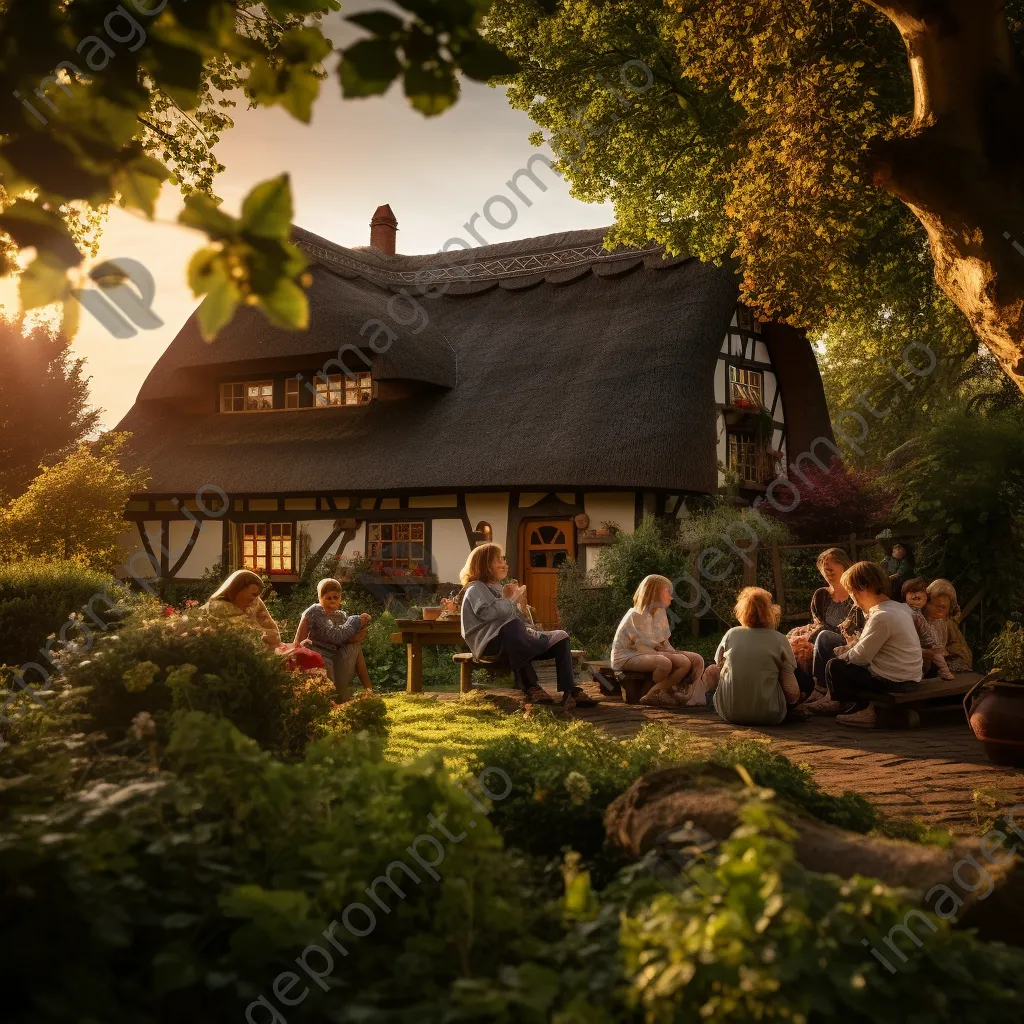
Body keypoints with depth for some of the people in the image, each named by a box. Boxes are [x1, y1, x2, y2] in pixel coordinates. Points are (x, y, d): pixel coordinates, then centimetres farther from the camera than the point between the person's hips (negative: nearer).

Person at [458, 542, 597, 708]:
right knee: (510, 626, -42)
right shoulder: (475, 588, 4)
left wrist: (519, 604, 5)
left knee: (561, 637, -10)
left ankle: (570, 692, -25)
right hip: (492, 643, -8)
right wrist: (511, 600, -5)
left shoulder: (498, 589, 29)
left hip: (513, 645, 8)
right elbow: (487, 612, -18)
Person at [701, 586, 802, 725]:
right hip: (768, 716, 0)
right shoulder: (778, 639, -5)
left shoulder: (731, 634, 0)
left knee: (711, 670, 26)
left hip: (728, 713, 1)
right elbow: (792, 693, -8)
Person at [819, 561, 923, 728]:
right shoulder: (899, 607, 9)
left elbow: (860, 656, -16)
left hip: (892, 681, -10)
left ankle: (861, 709, 8)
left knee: (835, 667, -1)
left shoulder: (881, 617, -22)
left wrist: (842, 655, 1)